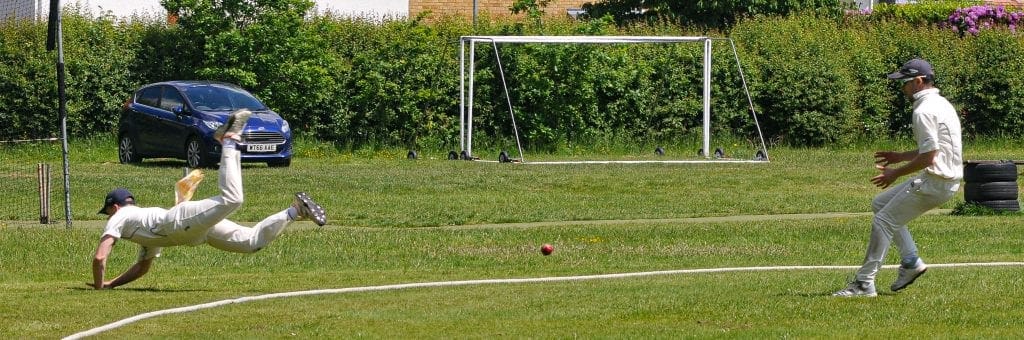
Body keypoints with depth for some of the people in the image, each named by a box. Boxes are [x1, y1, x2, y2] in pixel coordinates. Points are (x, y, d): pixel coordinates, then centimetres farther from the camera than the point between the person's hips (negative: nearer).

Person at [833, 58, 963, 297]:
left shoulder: (924, 111, -17)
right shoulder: (941, 104, 16)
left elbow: (929, 156, -22)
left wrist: (896, 173, -11)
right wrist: (901, 157, 23)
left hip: (935, 182, -10)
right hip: (947, 180, 10)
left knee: (884, 221, -5)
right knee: (881, 203, 20)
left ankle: (864, 284, -4)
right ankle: (911, 262, 14)